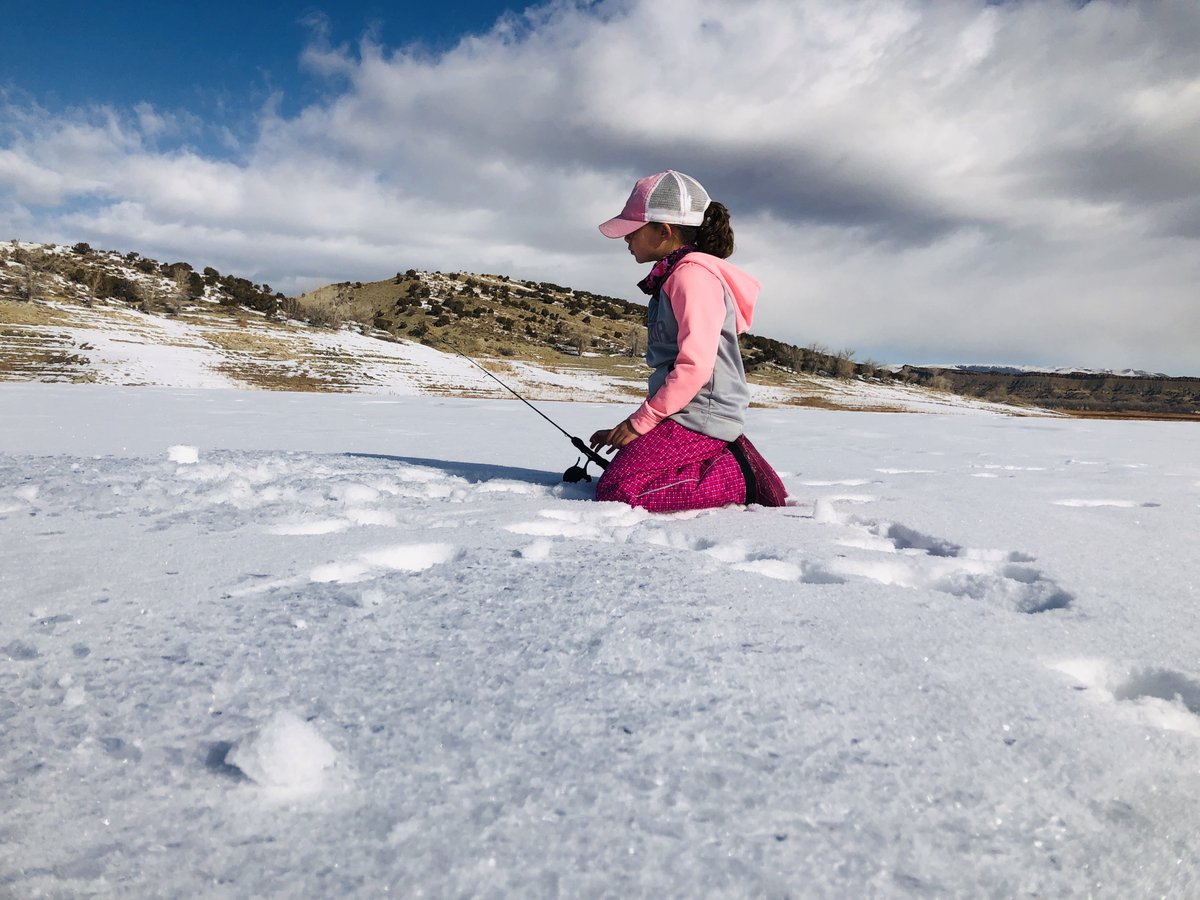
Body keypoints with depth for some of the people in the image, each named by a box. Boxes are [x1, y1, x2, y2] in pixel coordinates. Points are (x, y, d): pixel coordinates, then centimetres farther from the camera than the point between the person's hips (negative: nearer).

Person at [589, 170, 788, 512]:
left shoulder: (693, 274, -13)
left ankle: (742, 479, -11)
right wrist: (641, 422, 17)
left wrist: (639, 422, -15)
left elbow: (695, 366, -22)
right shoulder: (673, 275, 20)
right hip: (686, 415, 10)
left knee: (616, 490, -16)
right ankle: (727, 462, 7)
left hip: (700, 417, -10)